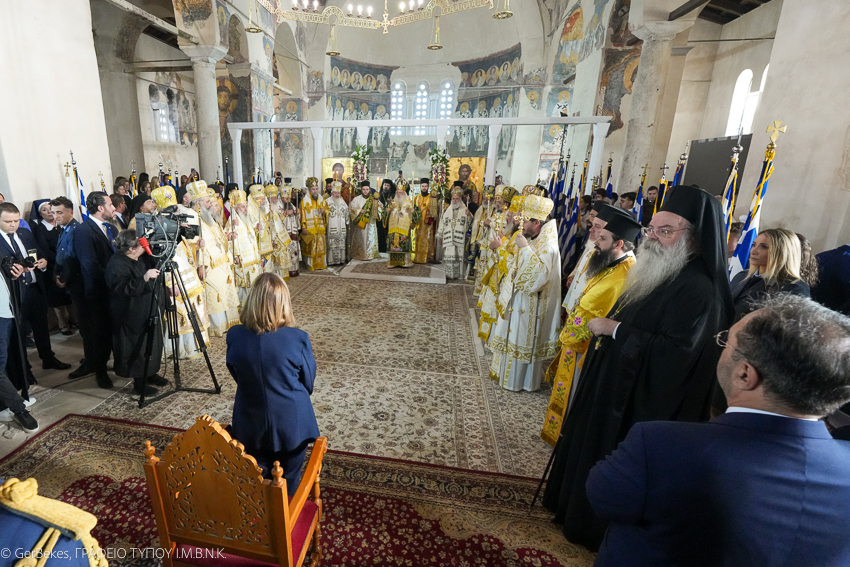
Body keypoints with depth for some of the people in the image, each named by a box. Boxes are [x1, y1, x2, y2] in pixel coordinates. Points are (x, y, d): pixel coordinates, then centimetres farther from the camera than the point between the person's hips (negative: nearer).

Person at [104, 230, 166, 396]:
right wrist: (144, 278, -38)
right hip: (133, 317, -9)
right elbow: (122, 289, -31)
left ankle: (151, 374, 33)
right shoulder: (117, 264, -20)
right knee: (138, 349, 1)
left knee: (152, 344, 17)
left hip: (149, 313, 9)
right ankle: (139, 384, 14)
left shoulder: (140, 259, 7)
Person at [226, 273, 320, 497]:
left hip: (251, 425, 3)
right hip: (291, 424, -2)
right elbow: (308, 382, -9)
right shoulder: (298, 339, -25)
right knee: (288, 481, 21)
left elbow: (236, 375, 1)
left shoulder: (234, 336, -17)